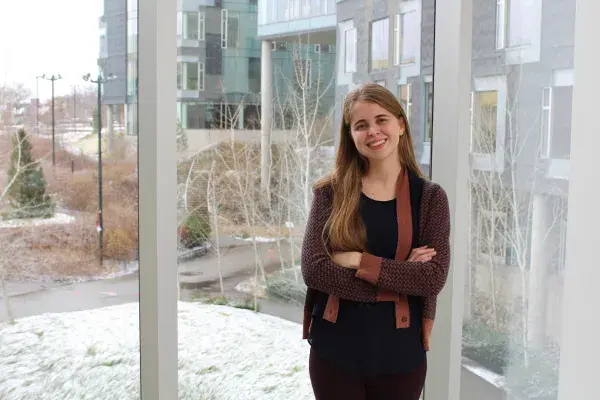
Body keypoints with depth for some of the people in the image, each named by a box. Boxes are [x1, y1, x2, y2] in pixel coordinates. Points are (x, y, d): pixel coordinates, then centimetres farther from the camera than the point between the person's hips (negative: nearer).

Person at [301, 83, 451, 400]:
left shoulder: (429, 197, -2)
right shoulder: (331, 192, -2)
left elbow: (434, 277, -12)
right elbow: (313, 269, -12)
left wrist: (358, 262, -17)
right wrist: (398, 279, -15)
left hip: (400, 354, 0)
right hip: (335, 350, 0)